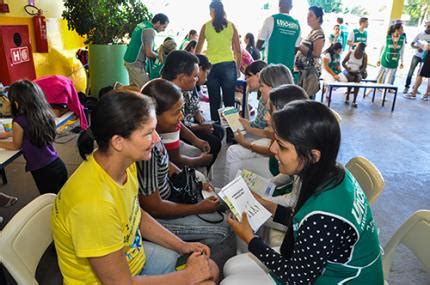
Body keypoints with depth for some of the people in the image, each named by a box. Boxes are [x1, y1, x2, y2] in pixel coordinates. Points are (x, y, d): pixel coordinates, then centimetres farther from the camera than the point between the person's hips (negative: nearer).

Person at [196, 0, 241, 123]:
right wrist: (238, 68, 15)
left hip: (212, 66, 0)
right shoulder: (231, 26, 7)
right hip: (229, 65, 0)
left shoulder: (206, 26, 6)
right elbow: (238, 50, 6)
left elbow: (198, 50, 14)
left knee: (214, 100, 5)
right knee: (229, 99, 3)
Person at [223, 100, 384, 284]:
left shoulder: (323, 217, -37)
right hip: (316, 262, 8)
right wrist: (270, 206, 0)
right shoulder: (332, 174, -12)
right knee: (232, 268, 9)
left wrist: (250, 238, -13)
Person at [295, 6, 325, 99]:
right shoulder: (312, 31, 17)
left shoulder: (319, 33, -12)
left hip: (310, 69, -9)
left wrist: (301, 47, -20)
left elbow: (316, 54, -20)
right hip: (304, 68, 10)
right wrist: (299, 47, 13)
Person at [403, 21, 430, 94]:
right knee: (411, 71, -6)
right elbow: (412, 44, -2)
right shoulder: (420, 34, -3)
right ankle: (407, 87, -1)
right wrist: (417, 47, -21)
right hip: (417, 55, -2)